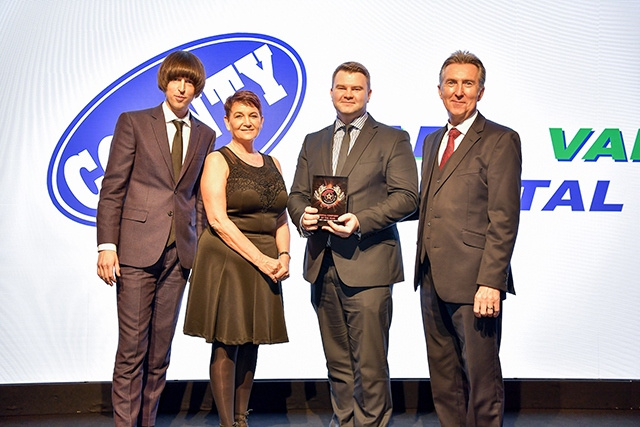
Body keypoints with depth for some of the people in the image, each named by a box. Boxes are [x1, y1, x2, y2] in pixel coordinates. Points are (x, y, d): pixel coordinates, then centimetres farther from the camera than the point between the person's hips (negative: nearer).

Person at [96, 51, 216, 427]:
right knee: (132, 346, -4)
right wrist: (107, 245, -9)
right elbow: (112, 188, -1)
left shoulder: (205, 135, 13)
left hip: (180, 252, 3)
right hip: (137, 248, -3)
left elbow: (200, 196, 13)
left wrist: (200, 248, 4)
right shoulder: (133, 123, 3)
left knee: (161, 347, 7)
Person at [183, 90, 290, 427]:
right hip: (226, 261, -6)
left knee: (251, 343, 9)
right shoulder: (218, 161, -4)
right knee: (225, 345, -3)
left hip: (264, 266, 6)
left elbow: (281, 217, 15)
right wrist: (260, 259, -16)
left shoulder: (272, 164, 14)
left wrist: (283, 255, -4)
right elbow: (218, 220, -12)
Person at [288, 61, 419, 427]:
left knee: (370, 361, -5)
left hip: (367, 263, -5)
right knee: (337, 360, 11)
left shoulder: (392, 139, 4)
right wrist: (303, 215, -6)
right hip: (323, 263, 5)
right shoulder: (314, 142, 19)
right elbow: (297, 194, 18)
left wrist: (360, 221, -18)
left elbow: (406, 196, -5)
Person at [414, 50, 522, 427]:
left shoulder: (501, 140, -6)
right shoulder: (432, 141, 18)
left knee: (481, 379, 2)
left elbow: (504, 219, -13)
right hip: (433, 281, 7)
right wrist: (424, 270, 13)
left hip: (474, 284, -7)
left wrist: (491, 283, -19)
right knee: (444, 382, 14)